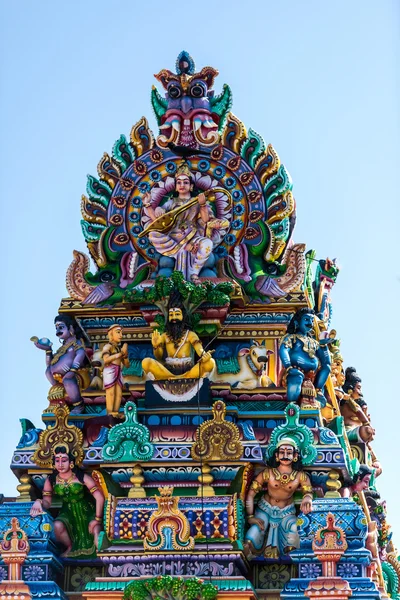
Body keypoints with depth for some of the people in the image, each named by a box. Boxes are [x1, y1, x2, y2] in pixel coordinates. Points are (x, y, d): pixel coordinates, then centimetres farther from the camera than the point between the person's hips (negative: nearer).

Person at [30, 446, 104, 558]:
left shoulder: (82, 477, -16)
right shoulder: (51, 480, -5)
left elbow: (99, 497, -19)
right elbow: (47, 502, -4)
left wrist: (97, 519, -20)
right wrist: (39, 502, -28)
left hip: (87, 511, -3)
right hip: (68, 513, 3)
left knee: (95, 529, -30)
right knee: (58, 526, -27)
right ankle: (70, 548, 3)